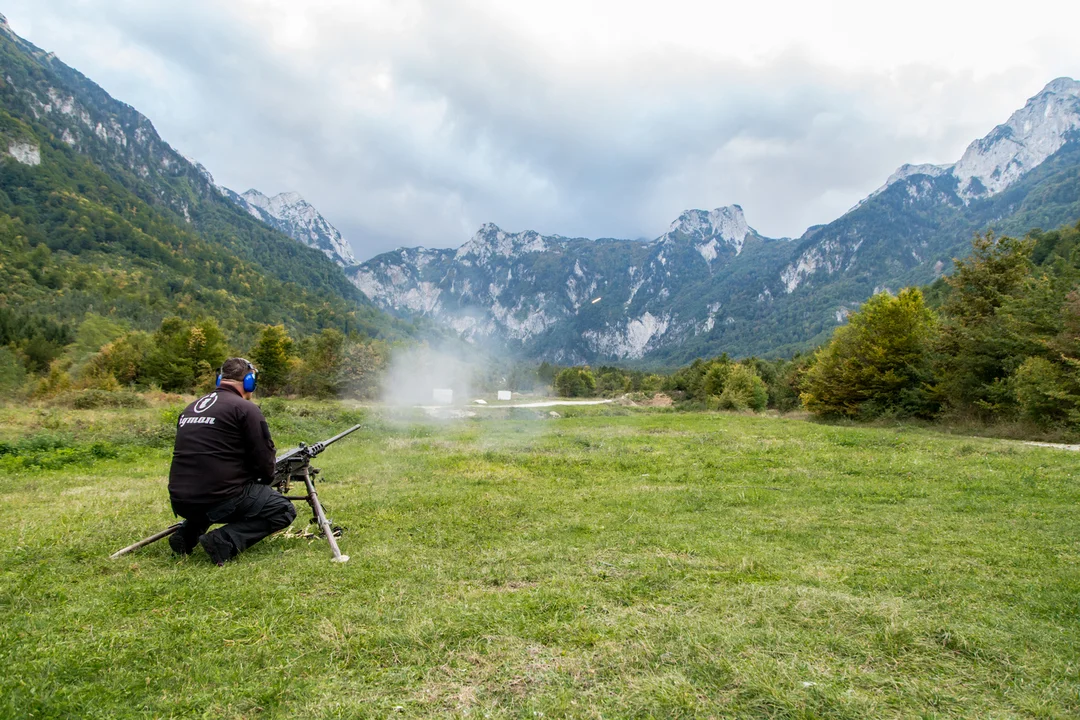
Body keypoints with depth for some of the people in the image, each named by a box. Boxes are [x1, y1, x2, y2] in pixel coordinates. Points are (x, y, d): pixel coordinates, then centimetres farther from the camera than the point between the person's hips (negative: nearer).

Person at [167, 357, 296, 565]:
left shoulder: (190, 408, 14)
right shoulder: (246, 409, -8)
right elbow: (264, 460, -8)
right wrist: (265, 478, 15)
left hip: (180, 502, 8)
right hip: (219, 500, -7)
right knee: (284, 511, 8)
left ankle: (188, 534, 16)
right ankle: (224, 541, -9)